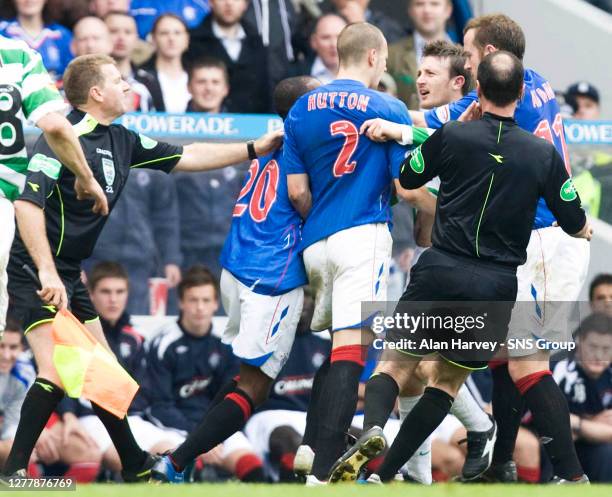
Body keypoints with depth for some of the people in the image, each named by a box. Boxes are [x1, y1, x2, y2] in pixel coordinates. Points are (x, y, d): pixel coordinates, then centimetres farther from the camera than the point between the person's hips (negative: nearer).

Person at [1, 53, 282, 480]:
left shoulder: (120, 141, 10)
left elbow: (185, 157, 19)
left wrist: (254, 148, 17)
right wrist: (47, 273, -30)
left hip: (68, 273, 9)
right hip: (35, 272, -9)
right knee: (56, 372, -19)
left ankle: (137, 468, 25)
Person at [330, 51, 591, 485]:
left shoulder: (451, 136, -4)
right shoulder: (544, 154, 1)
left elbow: (407, 180, 14)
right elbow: (575, 224, 10)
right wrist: (587, 230, 34)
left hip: (441, 271, -1)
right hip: (498, 284, 1)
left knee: (395, 365, 5)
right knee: (447, 381, 13)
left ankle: (372, 430, -27)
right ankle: (387, 473, 5)